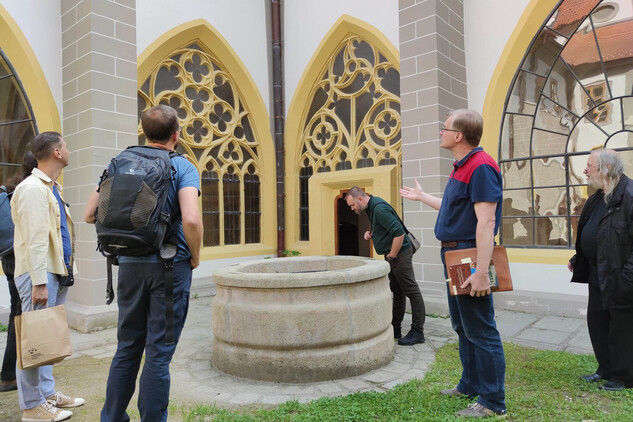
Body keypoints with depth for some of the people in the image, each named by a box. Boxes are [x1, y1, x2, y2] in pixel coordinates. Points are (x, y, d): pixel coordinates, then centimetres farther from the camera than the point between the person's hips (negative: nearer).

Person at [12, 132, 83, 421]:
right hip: (39, 274, -9)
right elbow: (35, 239, -20)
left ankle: (48, 393, 27)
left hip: (56, 273, 9)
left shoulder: (52, 188, 16)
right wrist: (39, 282, -23)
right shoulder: (32, 188, -14)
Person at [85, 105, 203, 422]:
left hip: (129, 264, 5)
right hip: (170, 265, -5)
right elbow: (191, 219, -23)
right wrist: (195, 257, -8)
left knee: (128, 347, 19)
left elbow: (90, 214, 6)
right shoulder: (182, 167, -8)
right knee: (159, 352, 5)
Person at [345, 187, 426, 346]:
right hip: (391, 254, 11)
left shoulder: (379, 209, -22)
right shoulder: (372, 206, 10)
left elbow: (399, 232, -27)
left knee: (411, 291, -3)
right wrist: (371, 232, 5)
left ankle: (418, 332, 4)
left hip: (399, 253, -11)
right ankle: (395, 329, 23)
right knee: (397, 291, 14)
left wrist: (392, 255, -18)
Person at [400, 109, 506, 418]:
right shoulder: (462, 167, 14)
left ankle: (492, 402, 14)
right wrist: (421, 197, 37)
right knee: (462, 326, 19)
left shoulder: (480, 166, -17)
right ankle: (471, 385, 34)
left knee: (480, 330, -1)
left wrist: (481, 271, -28)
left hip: (470, 256, -11)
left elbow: (486, 221, -24)